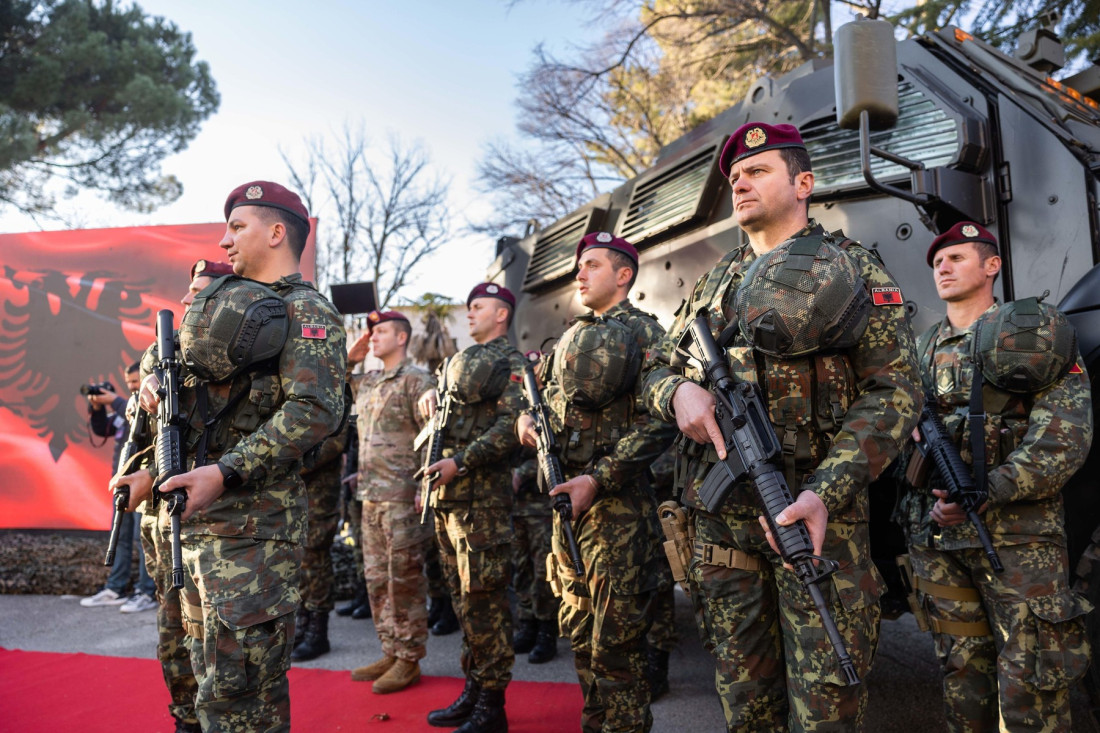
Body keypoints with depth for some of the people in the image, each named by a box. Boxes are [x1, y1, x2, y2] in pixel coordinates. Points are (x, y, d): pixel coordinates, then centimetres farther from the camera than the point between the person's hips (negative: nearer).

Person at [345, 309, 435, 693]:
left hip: (403, 496, -8)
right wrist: (349, 359, 12)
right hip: (371, 494, 8)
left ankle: (409, 660, 11)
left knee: (404, 579, 0)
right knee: (376, 578, 13)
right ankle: (390, 653, 25)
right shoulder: (367, 381, 15)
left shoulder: (417, 380, -8)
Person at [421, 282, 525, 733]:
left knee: (483, 599, -5)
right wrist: (429, 481, 22)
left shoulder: (510, 363, -4)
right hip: (447, 496, 9)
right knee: (462, 598, 14)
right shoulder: (458, 361, 21)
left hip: (482, 495, -9)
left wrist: (461, 462, -20)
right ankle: (473, 690, 26)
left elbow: (511, 425, -17)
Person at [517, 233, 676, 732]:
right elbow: (550, 398, 26)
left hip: (618, 500, -7)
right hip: (568, 498, 8)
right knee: (578, 629, 16)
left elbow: (657, 423, -15)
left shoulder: (643, 333, -6)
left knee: (616, 639, -1)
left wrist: (598, 479, -20)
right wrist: (527, 417, 3)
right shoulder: (571, 337, 16)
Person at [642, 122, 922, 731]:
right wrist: (677, 390, -9)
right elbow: (657, 365, 18)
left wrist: (826, 492, -21)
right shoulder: (714, 283, 17)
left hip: (817, 507, -4)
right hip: (720, 512, 5)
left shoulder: (851, 269, 1)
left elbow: (894, 393, -7)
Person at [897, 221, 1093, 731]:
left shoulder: (1035, 333, 1)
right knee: (962, 669, 13)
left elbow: (1065, 439, -9)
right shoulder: (923, 350, 15)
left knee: (1030, 686, 0)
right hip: (935, 539, 4)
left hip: (1016, 534, -4)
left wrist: (984, 494, -16)